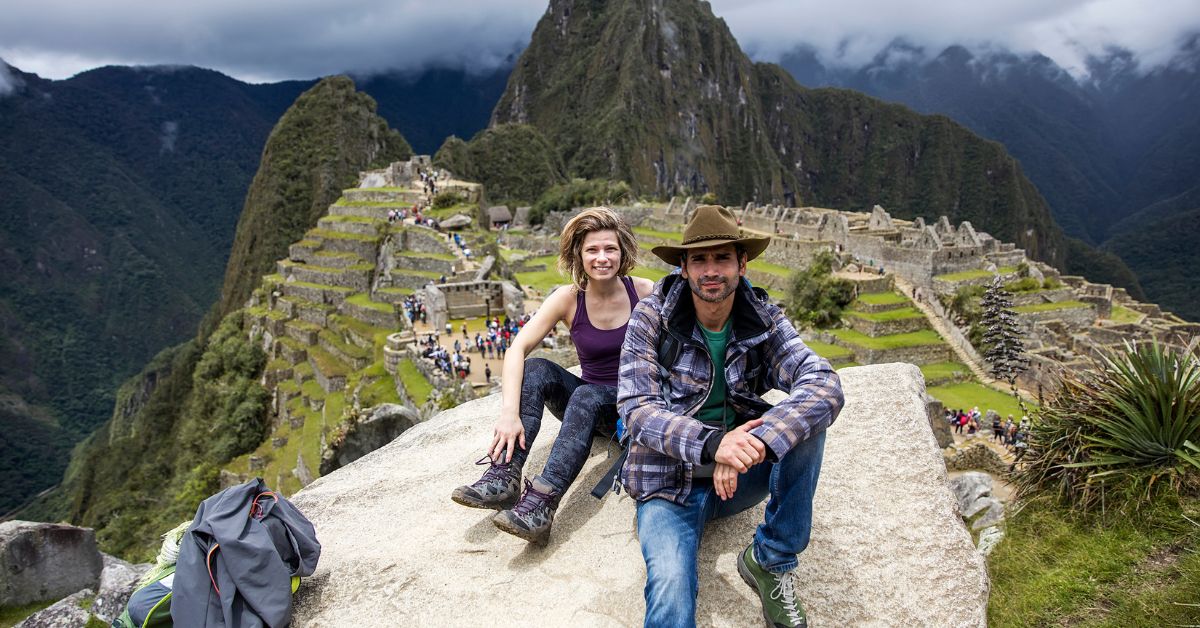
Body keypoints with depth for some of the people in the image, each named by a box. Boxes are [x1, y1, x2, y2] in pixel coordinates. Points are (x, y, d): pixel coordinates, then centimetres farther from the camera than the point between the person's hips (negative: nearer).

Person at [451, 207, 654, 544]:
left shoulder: (644, 293, -9)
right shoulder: (569, 299, -8)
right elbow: (516, 349, -19)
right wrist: (510, 412, -34)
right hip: (588, 403, 3)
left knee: (586, 396, -35)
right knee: (536, 370, -25)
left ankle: (540, 504, -50)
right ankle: (503, 477, -36)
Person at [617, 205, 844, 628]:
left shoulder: (764, 320, -4)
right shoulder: (651, 318, -9)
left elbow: (826, 386, -20)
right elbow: (636, 409, -17)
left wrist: (757, 443, -37)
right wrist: (712, 443, -36)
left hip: (738, 476, 4)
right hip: (669, 483, -4)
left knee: (807, 417, -21)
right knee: (671, 590, -32)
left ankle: (771, 561, -8)